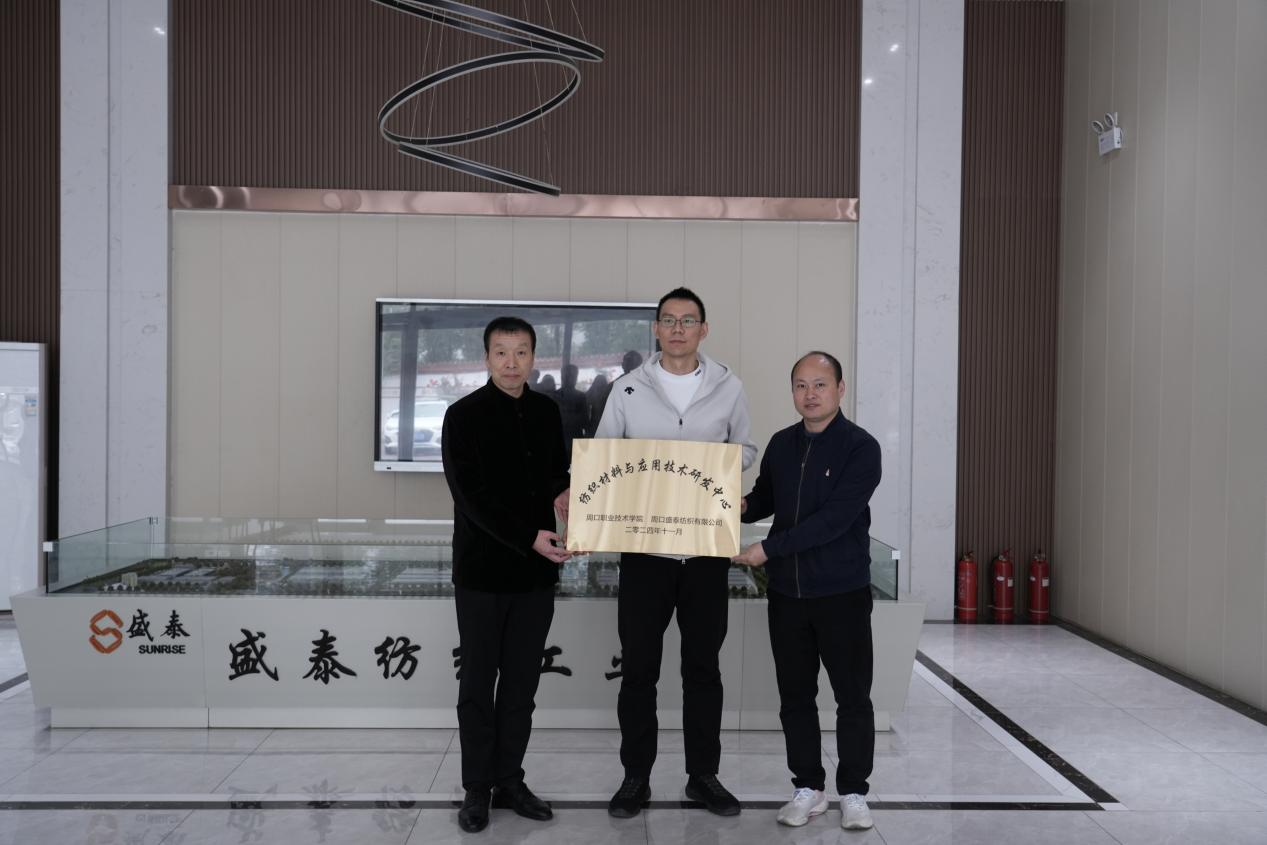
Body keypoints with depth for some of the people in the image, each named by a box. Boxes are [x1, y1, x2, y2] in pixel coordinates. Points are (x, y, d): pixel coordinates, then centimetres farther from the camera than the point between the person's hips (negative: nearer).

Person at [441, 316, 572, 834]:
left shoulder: (547, 412, 7)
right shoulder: (464, 416, -9)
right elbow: (471, 497, -16)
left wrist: (564, 494, -5)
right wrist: (530, 537, -25)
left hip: (536, 573, 5)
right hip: (483, 572, -4)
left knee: (522, 684, 11)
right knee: (479, 684, 6)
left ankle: (510, 781, 23)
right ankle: (477, 789, 17)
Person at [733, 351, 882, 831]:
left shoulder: (860, 448, -10)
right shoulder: (781, 445, 7)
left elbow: (834, 519, -19)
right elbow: (766, 498, 20)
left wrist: (768, 549, -19)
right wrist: (743, 506, -4)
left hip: (842, 592, -4)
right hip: (786, 592, 5)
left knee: (852, 696, 5)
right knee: (795, 695, 11)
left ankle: (853, 792, 20)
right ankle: (808, 788, 25)